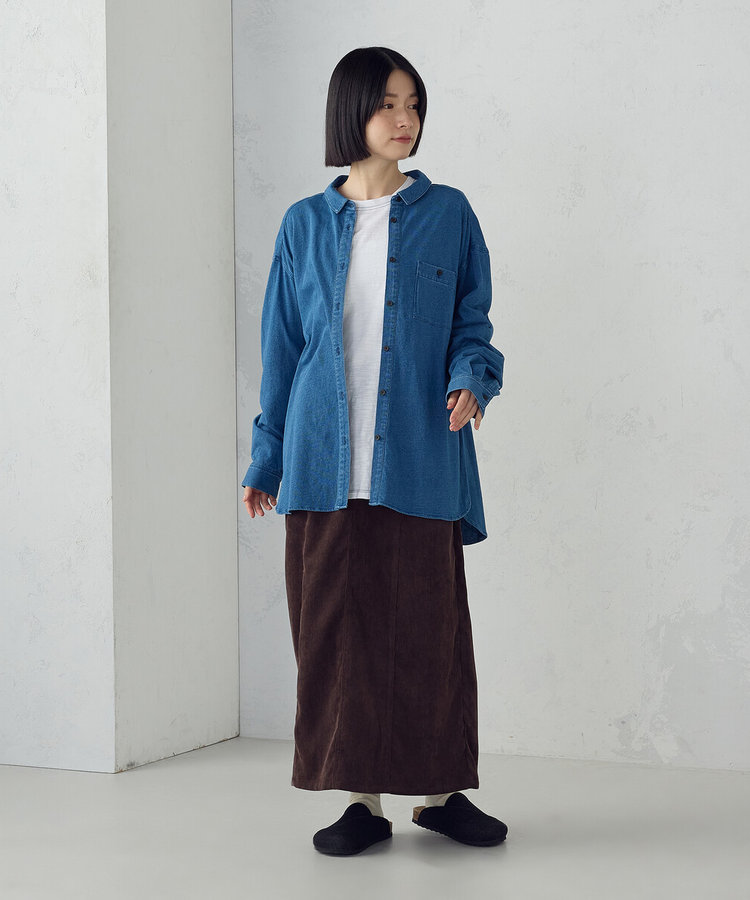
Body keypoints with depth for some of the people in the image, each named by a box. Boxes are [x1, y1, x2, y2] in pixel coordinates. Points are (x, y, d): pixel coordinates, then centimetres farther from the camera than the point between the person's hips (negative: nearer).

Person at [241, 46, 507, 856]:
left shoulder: (447, 213, 6)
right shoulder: (305, 225, 9)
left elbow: (471, 324, 9)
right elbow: (282, 346, 12)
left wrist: (472, 381, -13)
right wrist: (265, 457, 11)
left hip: (420, 459, -1)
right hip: (325, 459, 1)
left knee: (429, 624, 2)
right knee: (337, 628, 2)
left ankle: (441, 790, 17)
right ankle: (362, 797, 13)